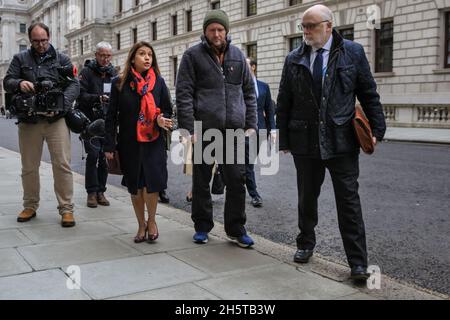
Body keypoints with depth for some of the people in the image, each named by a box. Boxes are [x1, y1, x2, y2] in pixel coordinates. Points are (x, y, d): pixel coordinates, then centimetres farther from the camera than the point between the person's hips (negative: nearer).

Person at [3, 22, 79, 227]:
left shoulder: (61, 59, 10)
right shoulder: (20, 59, 13)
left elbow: (74, 85, 0)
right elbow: (7, 82, 7)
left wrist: (61, 103, -17)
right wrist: (19, 83, -18)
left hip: (56, 119, -2)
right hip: (28, 121, 2)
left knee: (62, 164, -8)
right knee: (29, 166, 10)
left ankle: (66, 208, 0)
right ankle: (30, 206, 24)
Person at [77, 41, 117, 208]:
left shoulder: (113, 73, 15)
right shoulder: (87, 72, -1)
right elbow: (80, 95, -12)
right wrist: (98, 98, -23)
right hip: (91, 121, -4)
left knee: (105, 156, 6)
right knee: (93, 155, -9)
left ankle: (100, 191, 15)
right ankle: (91, 192, 0)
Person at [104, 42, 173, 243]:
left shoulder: (158, 82, 3)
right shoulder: (119, 83, 0)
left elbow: (167, 111, 9)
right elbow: (112, 116, 2)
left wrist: (162, 121, -15)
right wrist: (109, 145, -3)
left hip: (153, 142, 0)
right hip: (129, 143, 1)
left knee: (152, 182, -11)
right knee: (135, 186, 8)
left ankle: (151, 221, 15)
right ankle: (141, 225, 26)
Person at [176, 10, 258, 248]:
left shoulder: (238, 56, 12)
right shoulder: (193, 56, 1)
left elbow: (249, 92, 14)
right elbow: (183, 94, -4)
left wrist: (251, 125, 6)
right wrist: (189, 129, -12)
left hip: (234, 130, 3)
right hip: (204, 130, -2)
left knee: (237, 181, 3)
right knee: (201, 182, 8)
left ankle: (236, 229, 16)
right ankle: (202, 227, 23)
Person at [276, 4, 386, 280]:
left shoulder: (353, 53, 2)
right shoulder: (294, 59, 6)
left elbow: (369, 94, 4)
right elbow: (284, 102, 8)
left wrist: (377, 129, -2)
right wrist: (284, 138, 5)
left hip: (342, 140, -2)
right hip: (305, 141, 2)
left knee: (349, 200, 0)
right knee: (307, 197, 14)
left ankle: (358, 262, 7)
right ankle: (306, 244, 34)